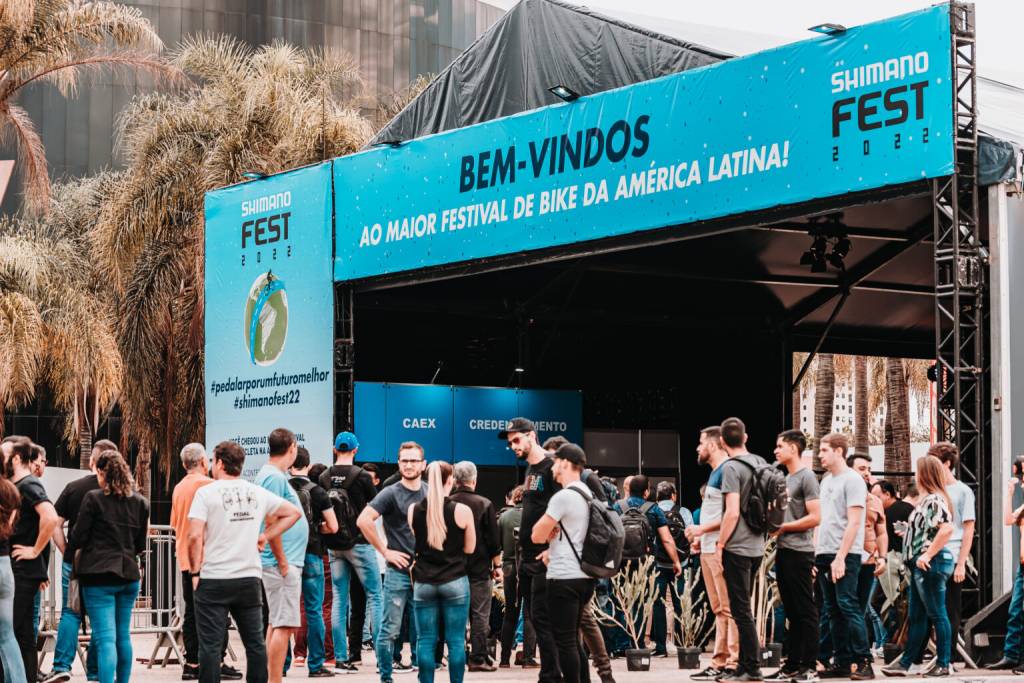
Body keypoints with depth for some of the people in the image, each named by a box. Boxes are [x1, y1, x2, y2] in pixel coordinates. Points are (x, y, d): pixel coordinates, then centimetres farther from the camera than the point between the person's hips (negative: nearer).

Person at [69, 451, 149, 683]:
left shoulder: (93, 498, -8)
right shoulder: (140, 502, 7)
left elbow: (78, 539, -6)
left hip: (99, 576, -5)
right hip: (129, 575, 5)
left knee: (105, 638, -9)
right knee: (123, 635, 16)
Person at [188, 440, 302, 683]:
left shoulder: (206, 492, -7)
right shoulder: (258, 493, 8)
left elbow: (195, 536, -15)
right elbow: (293, 512, 17)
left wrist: (195, 572, -5)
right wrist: (265, 537, 15)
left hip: (213, 579, -4)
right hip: (250, 578, 4)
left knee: (210, 645, -1)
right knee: (255, 643, 11)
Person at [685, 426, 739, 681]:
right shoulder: (715, 472, 19)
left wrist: (703, 529, -15)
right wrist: (701, 536, 14)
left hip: (721, 549, -10)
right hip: (709, 549, 10)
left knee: (729, 609, -8)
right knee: (719, 610, 11)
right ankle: (720, 662, 15)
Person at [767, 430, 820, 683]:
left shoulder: (806, 477, -9)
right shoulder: (787, 478, 17)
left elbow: (815, 517, -16)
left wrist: (782, 527, -11)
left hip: (799, 552, -9)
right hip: (784, 550, 9)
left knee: (805, 611, -4)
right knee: (792, 612, 11)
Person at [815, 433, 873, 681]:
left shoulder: (852, 480, -7)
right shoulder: (826, 481, 18)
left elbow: (854, 522, -14)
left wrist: (840, 557, -19)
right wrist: (816, 553, 13)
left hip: (845, 555, -8)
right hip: (824, 554, 8)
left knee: (848, 606, -11)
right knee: (833, 611, 7)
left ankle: (864, 662, -9)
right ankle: (843, 662, 11)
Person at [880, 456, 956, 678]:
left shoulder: (935, 499, -13)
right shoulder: (928, 499, 17)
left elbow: (947, 529, -27)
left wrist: (928, 555, -25)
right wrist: (906, 530, 17)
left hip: (931, 564, -10)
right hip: (921, 565, 10)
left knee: (937, 614, -3)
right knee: (915, 616, 11)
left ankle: (943, 664, 2)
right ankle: (904, 663, 15)